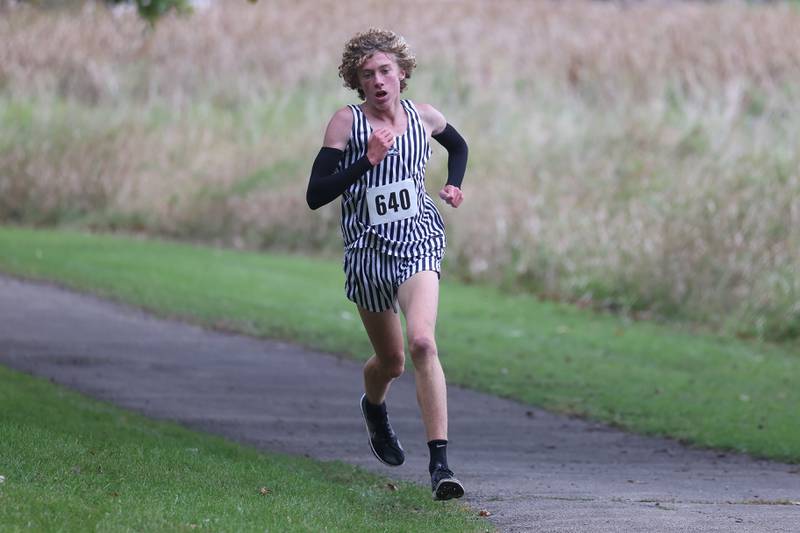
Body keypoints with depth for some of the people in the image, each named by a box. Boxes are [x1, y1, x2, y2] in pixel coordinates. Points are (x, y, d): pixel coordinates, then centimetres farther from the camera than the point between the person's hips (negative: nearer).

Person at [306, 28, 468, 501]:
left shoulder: (425, 117, 2)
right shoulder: (347, 122, -7)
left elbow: (459, 147, 26)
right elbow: (315, 195, -14)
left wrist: (455, 186, 9)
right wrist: (368, 161, -22)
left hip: (419, 244, 0)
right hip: (368, 250, 0)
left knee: (422, 342, -25)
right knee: (391, 362, 13)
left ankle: (440, 462, -28)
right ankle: (374, 408, 53)